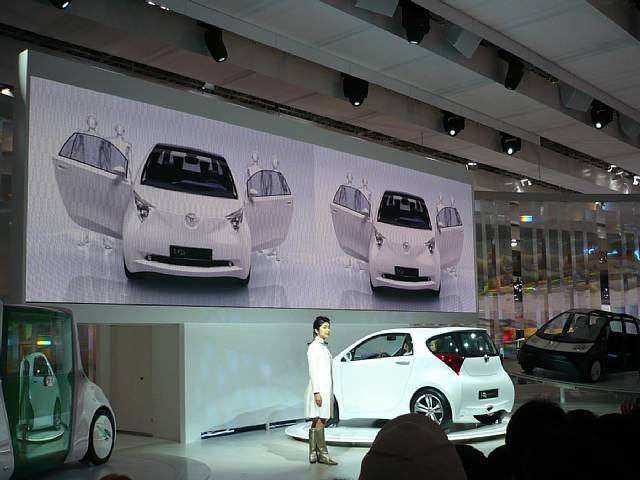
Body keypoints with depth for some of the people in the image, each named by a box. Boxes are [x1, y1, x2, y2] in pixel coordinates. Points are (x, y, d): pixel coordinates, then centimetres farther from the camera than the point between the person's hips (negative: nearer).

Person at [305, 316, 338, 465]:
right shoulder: (314, 346, -8)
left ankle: (314, 454, 10)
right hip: (318, 388, -9)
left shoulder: (324, 346, 17)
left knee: (318, 422, 8)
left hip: (326, 388, 9)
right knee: (319, 422, -6)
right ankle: (322, 454, -5)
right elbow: (313, 370, -14)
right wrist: (316, 392, -19)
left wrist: (327, 391, 18)